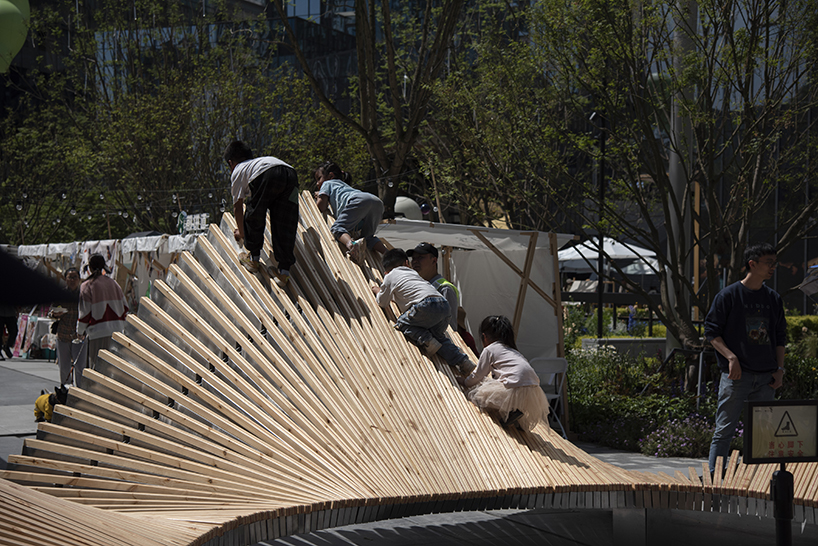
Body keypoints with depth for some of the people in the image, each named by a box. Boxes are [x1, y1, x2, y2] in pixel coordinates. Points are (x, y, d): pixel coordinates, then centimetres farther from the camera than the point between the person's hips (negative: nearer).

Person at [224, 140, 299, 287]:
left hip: (268, 175, -5)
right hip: (291, 174, 5)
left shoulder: (238, 171, 30)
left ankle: (253, 258, 28)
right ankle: (284, 271, 4)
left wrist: (241, 232, 45)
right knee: (286, 225, 7)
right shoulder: (259, 161, 48)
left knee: (254, 215, 18)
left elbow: (238, 207, 31)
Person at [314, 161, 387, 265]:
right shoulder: (343, 184, 48)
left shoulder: (327, 183, 27)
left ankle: (351, 245, -49)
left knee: (337, 228, -14)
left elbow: (321, 207, 18)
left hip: (359, 200, -7)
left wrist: (319, 197, 38)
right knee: (367, 237, 20)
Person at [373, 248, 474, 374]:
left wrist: (378, 291, 46)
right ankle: (463, 361, 7)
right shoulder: (413, 272, 34)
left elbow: (383, 303, 26)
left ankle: (425, 339, -11)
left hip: (426, 305, -6)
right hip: (444, 304, 6)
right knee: (438, 336, 22)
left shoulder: (389, 277, 17)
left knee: (402, 322, 10)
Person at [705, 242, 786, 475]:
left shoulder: (774, 299, 13)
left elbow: (780, 337, 18)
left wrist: (779, 369, 8)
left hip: (766, 377, 5)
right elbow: (711, 331, -3)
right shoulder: (728, 296, -2)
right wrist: (731, 357, -15)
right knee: (725, 430, -5)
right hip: (736, 375, -5)